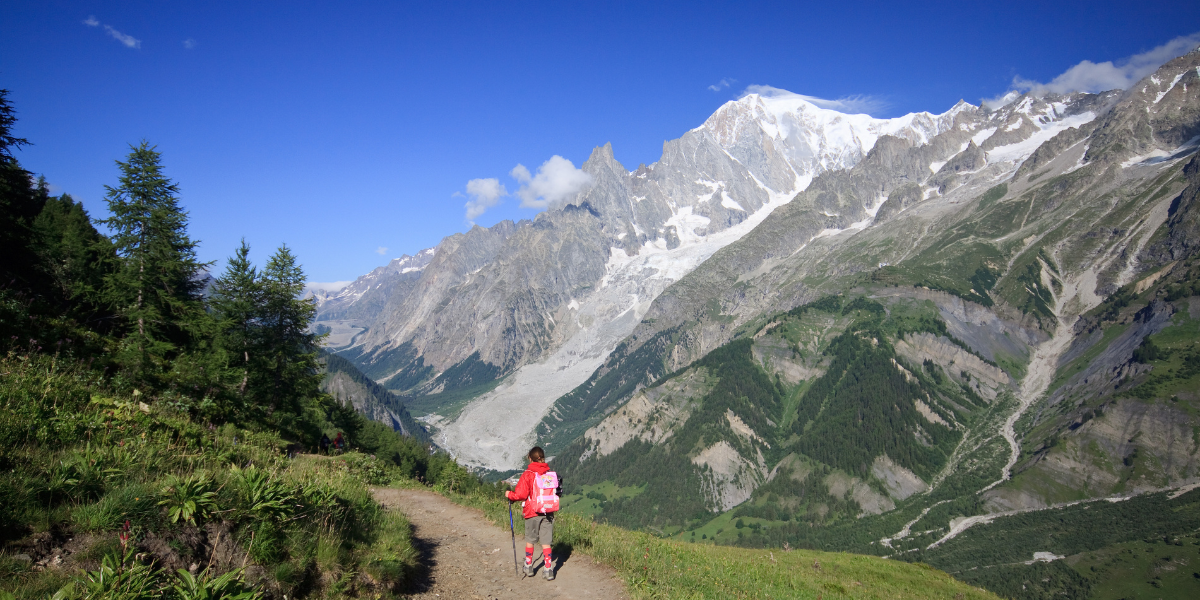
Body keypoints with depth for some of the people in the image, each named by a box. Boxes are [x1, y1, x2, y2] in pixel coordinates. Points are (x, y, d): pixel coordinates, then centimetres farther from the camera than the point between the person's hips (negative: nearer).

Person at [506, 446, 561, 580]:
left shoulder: (528, 474, -11)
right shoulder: (551, 474, 0)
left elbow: (520, 494, -13)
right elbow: (558, 492, 7)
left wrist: (509, 494, 5)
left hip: (532, 513, -2)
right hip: (548, 513, 3)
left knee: (530, 540, 15)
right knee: (546, 542, 6)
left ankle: (529, 567, 27)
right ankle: (548, 570, 2)